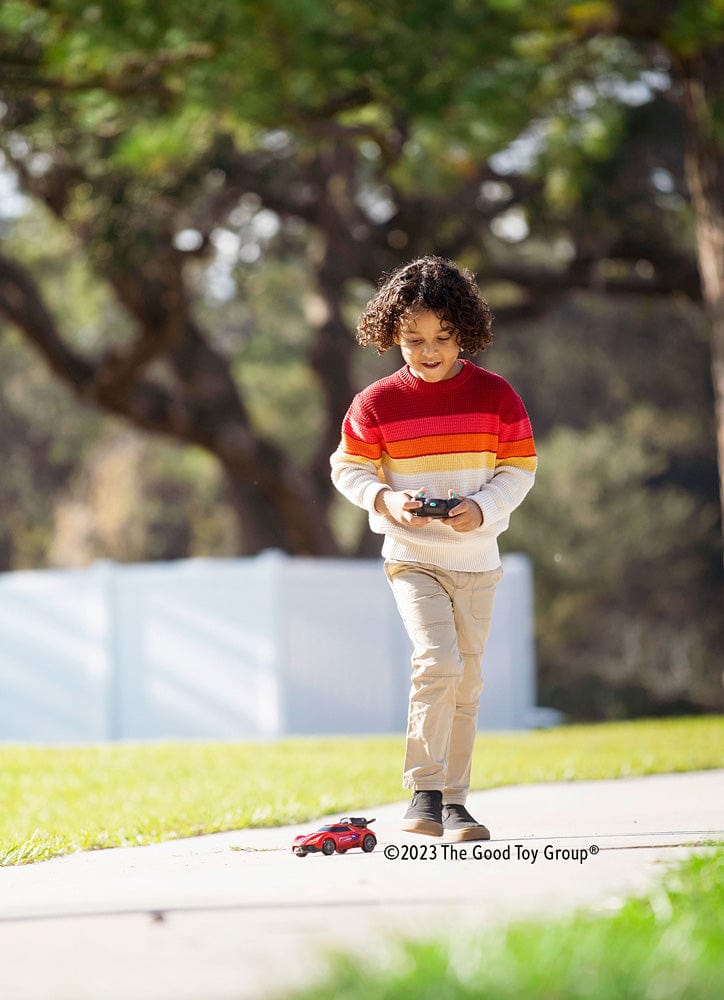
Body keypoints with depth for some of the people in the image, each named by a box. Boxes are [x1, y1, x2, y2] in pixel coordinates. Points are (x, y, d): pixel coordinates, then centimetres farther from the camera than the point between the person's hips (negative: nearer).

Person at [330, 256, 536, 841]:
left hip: (476, 559, 3)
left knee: (465, 682, 7)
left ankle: (453, 801, 17)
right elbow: (348, 468, 5)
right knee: (437, 660, -21)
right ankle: (424, 792, -15)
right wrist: (386, 499, -14)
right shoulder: (377, 403, -4)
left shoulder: (495, 396, -2)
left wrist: (482, 508, -15)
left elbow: (519, 469, 3)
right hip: (412, 558, -2)